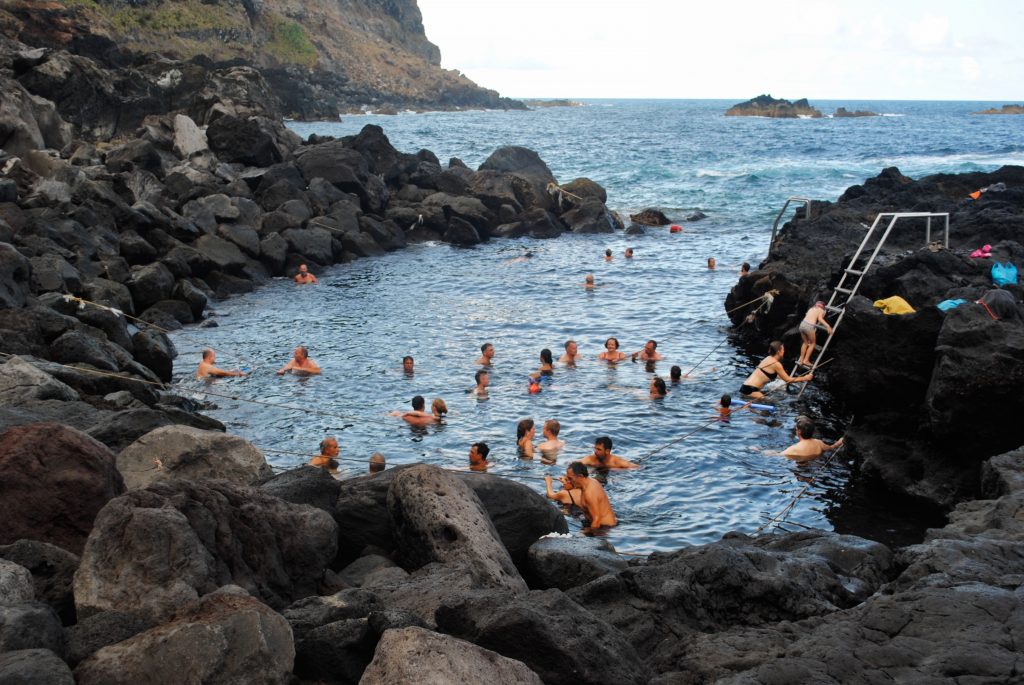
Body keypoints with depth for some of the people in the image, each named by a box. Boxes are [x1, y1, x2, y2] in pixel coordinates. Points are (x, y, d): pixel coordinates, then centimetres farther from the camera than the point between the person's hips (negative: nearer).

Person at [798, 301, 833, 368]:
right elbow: (820, 318, -8)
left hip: (802, 324, 6)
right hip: (809, 326, -6)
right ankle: (806, 360, 9)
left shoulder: (811, 309, 26)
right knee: (812, 343, 14)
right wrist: (828, 326, -17)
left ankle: (801, 360, 25)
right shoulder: (821, 310, 9)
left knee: (805, 342, 25)